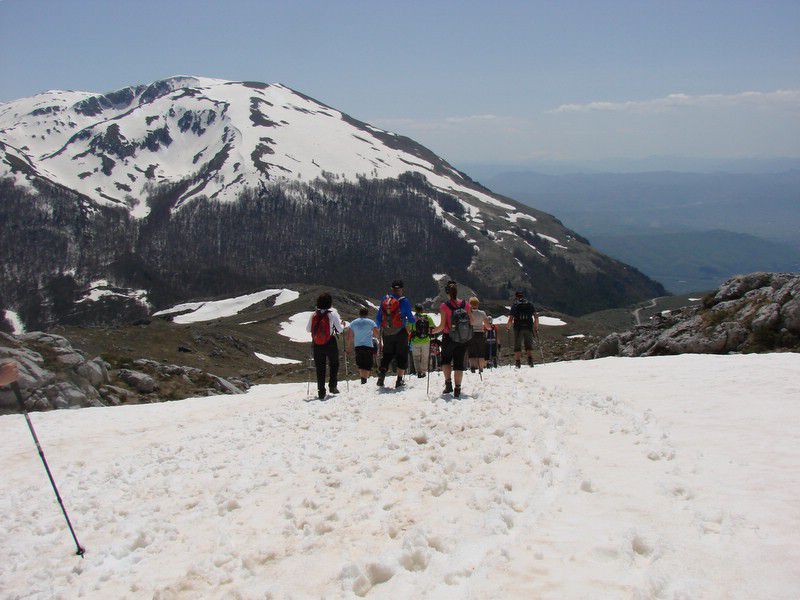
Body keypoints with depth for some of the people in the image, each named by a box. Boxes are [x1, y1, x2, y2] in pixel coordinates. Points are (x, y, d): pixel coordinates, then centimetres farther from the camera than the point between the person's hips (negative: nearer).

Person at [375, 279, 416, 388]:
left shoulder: (384, 300, 1)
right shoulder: (403, 301, -9)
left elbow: (378, 319, 8)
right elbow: (411, 319, -6)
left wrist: (379, 328, 25)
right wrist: (414, 320, 17)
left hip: (386, 333, 3)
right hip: (400, 333, -3)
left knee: (387, 355, 17)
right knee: (402, 356, 8)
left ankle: (381, 374, -1)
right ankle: (399, 380, 6)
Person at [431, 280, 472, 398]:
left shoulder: (444, 306, -13)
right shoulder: (466, 305, -4)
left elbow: (442, 326, -14)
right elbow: (471, 322, 0)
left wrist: (432, 331, 2)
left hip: (449, 338, -2)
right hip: (463, 339, 2)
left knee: (445, 360, 18)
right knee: (459, 363, 10)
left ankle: (448, 383, 4)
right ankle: (457, 388, 8)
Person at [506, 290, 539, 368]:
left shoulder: (515, 305, 0)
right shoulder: (530, 304, 8)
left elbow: (511, 318, -7)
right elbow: (536, 316, 3)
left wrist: (508, 327, 8)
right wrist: (536, 327, 12)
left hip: (518, 328, -2)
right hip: (529, 328, 2)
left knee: (517, 346, 5)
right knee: (529, 345, 11)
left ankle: (517, 362, -1)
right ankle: (530, 360, -7)